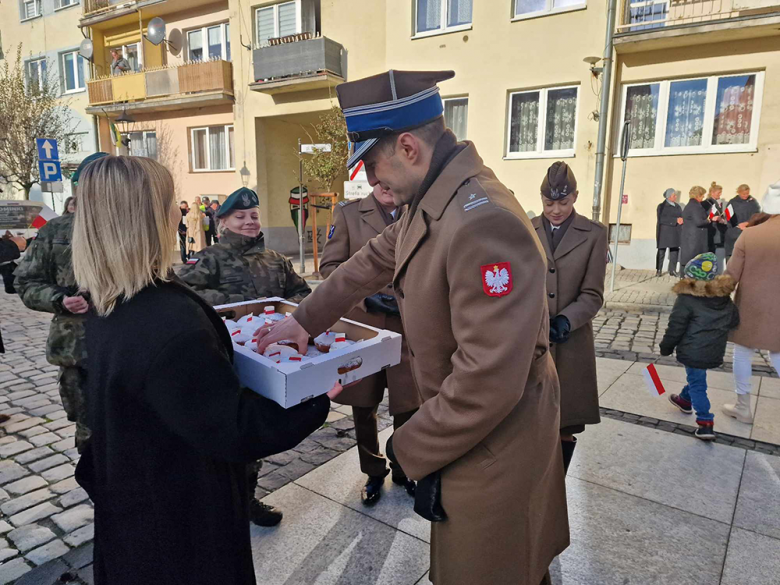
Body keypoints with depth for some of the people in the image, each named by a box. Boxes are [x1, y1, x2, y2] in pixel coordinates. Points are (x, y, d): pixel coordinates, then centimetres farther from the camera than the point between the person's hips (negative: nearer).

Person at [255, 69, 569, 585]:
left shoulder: (482, 222, -31)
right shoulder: (431, 202, 1)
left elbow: (489, 378, -31)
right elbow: (374, 262, 14)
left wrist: (415, 450, -17)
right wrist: (304, 319, 16)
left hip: (492, 444, -8)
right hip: (463, 422, 8)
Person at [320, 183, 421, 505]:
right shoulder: (349, 213, 2)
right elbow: (329, 265, -2)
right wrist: (365, 293, -14)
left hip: (408, 326, 1)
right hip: (362, 324, 0)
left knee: (408, 405, 6)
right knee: (363, 406, 12)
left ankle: (403, 469, 33)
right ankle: (373, 472, 34)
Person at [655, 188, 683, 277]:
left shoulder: (677, 206, 16)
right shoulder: (662, 206, -1)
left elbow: (682, 217, 17)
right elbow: (661, 219, -14)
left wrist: (681, 220, -7)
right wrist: (675, 220, -19)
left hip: (675, 232, 5)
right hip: (664, 232, -5)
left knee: (674, 250, 2)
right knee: (661, 251, -3)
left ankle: (672, 270, 8)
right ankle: (658, 270, 5)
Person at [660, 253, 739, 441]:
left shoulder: (686, 299, -18)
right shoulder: (725, 298, 3)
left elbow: (675, 328, -15)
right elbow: (734, 321, 15)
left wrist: (666, 348, -2)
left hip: (693, 352, -7)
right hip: (715, 353, 7)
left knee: (697, 385, 3)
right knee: (696, 378, 27)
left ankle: (705, 423, 0)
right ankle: (685, 400, 49)